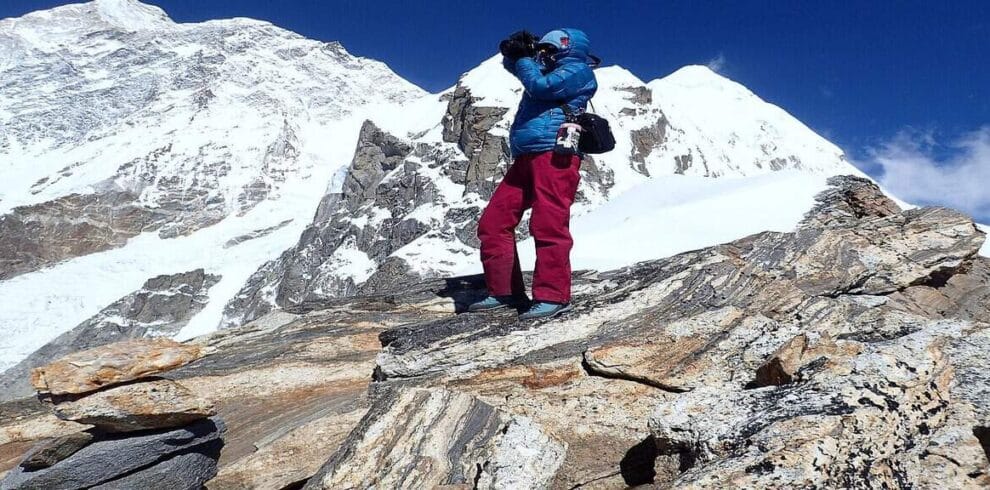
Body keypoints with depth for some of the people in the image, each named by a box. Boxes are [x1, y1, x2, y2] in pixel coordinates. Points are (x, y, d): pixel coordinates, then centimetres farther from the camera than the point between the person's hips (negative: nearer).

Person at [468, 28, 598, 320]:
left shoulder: (577, 69, 6)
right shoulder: (547, 69, 31)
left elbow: (540, 86, -9)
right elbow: (512, 65, 41)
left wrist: (524, 58, 6)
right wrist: (514, 53, 19)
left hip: (555, 153, -9)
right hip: (526, 158, 9)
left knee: (548, 224, -17)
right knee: (492, 224, 2)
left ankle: (553, 296, -14)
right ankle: (505, 291, 7)